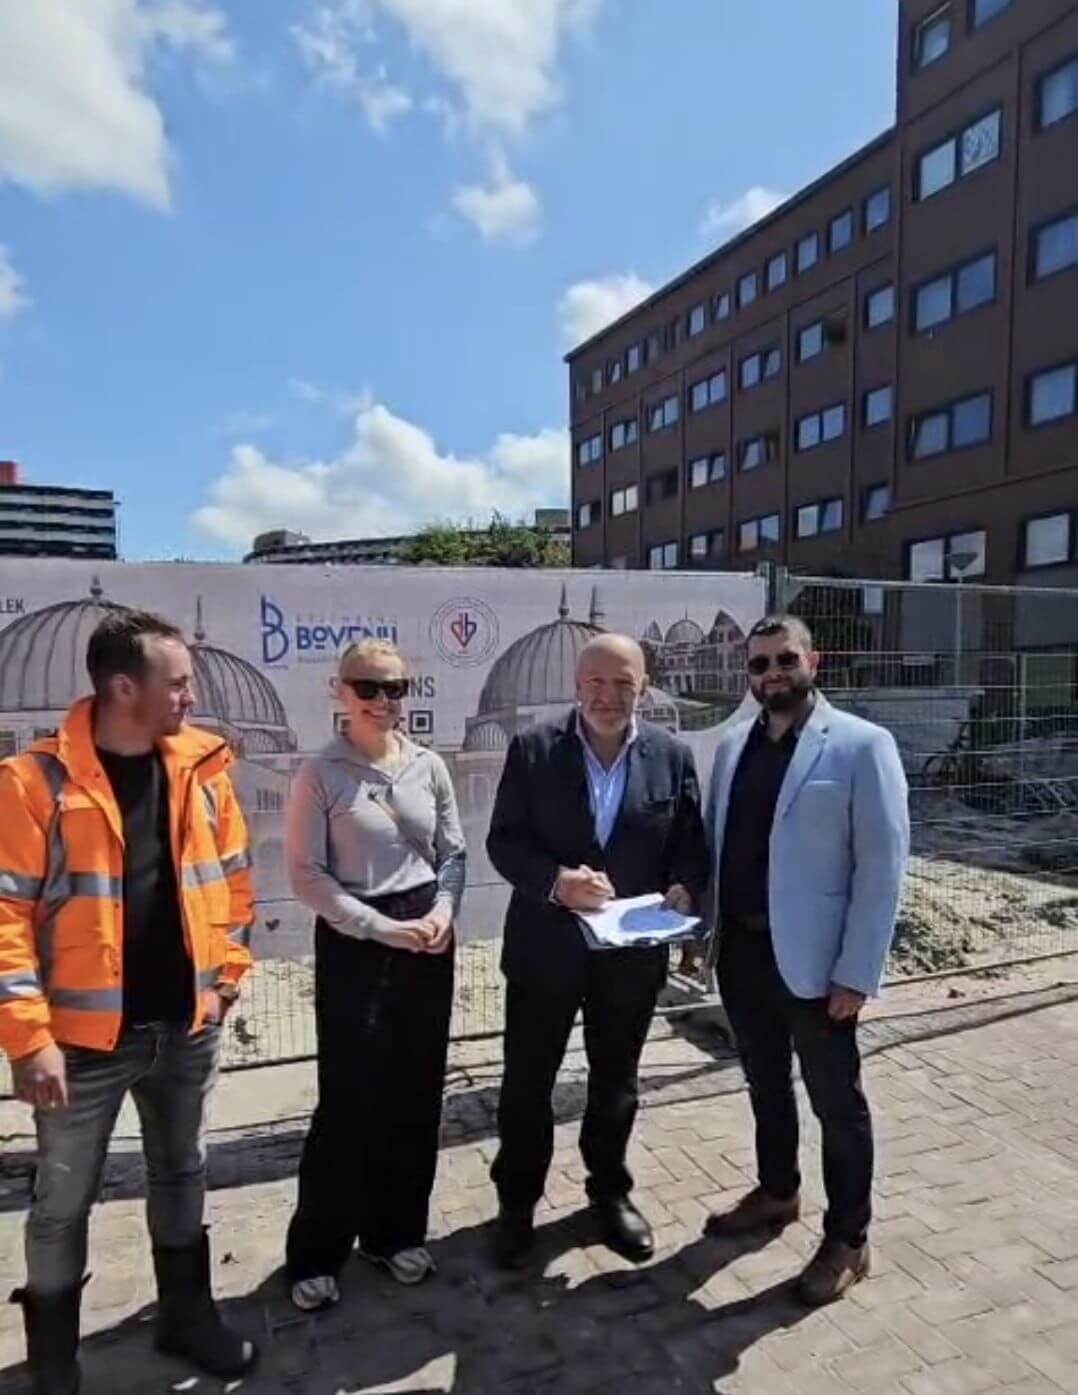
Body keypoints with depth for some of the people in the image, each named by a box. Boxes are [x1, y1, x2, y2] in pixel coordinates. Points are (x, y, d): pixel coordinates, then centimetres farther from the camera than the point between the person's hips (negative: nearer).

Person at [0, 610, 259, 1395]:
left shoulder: (202, 766, -1)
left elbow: (231, 873, 8)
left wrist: (228, 969, 3)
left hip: (187, 1025, 5)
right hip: (87, 1036, -4)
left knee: (182, 1175, 22)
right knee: (65, 1201, 15)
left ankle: (187, 1318, 44)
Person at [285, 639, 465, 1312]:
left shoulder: (430, 766, 1)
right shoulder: (321, 775, -10)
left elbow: (454, 852, 8)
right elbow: (307, 873, -9)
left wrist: (443, 910, -9)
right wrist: (379, 927, -15)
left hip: (428, 940, 4)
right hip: (354, 942, -4)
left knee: (415, 1091, 13)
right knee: (349, 1096, 4)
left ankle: (397, 1230, 34)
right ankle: (318, 1250, 26)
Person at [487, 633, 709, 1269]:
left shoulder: (672, 755, -2)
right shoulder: (533, 749, -8)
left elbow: (692, 846, 2)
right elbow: (503, 841, -8)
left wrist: (682, 890, -18)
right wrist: (557, 881, -24)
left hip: (632, 950, 2)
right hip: (546, 946, -1)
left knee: (616, 1082, 20)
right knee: (527, 1082, 13)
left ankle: (611, 1190, 44)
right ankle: (517, 1201, 36)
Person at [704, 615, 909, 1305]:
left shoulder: (863, 745, -13)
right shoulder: (732, 747, 5)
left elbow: (883, 866, -14)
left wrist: (856, 974, -16)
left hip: (812, 960, -5)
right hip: (741, 950, 6)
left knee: (837, 1103, 12)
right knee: (766, 1084, 23)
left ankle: (847, 1240, 32)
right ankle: (777, 1192, 45)